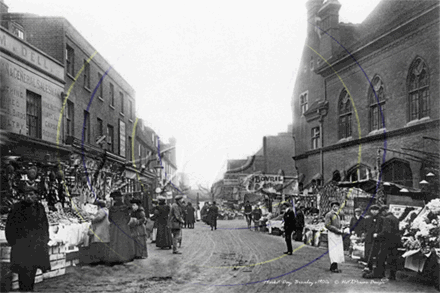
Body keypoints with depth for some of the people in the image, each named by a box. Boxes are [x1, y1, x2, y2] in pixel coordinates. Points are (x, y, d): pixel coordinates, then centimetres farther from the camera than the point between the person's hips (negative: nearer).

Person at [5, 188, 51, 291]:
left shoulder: (40, 207, 7)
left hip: (37, 246, 4)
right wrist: (13, 241, -4)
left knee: (32, 271, 9)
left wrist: (45, 239, 13)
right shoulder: (17, 207, -6)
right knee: (24, 271, -8)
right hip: (22, 246, -4)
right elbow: (10, 226, -1)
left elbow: (45, 224, 18)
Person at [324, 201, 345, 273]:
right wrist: (337, 230, -17)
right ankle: (333, 267, -11)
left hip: (338, 235, 8)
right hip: (332, 234, -8)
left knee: (338, 250, 6)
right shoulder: (329, 214, -7)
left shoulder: (337, 215, 19)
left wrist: (341, 231, 4)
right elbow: (327, 225, -15)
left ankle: (333, 266, 10)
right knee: (334, 250, -11)